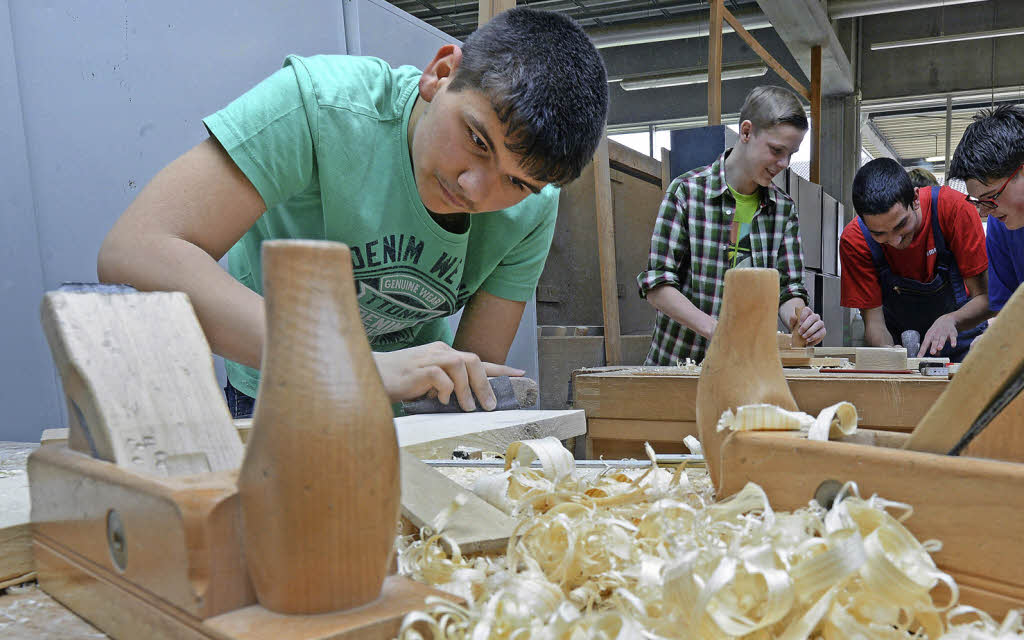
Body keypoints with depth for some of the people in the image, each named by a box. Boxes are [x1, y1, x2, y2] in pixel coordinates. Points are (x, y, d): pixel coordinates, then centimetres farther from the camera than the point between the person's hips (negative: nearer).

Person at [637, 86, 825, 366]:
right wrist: (714, 328, -22)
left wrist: (799, 318, -14)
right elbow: (656, 284, -8)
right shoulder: (687, 190, -4)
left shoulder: (784, 208, 10)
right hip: (677, 361, -5)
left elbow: (788, 289, 10)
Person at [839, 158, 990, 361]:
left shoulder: (953, 208, -20)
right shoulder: (854, 239, -18)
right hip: (897, 342, 0)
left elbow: (984, 298, -15)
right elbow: (874, 323, -14)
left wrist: (951, 320, -35)